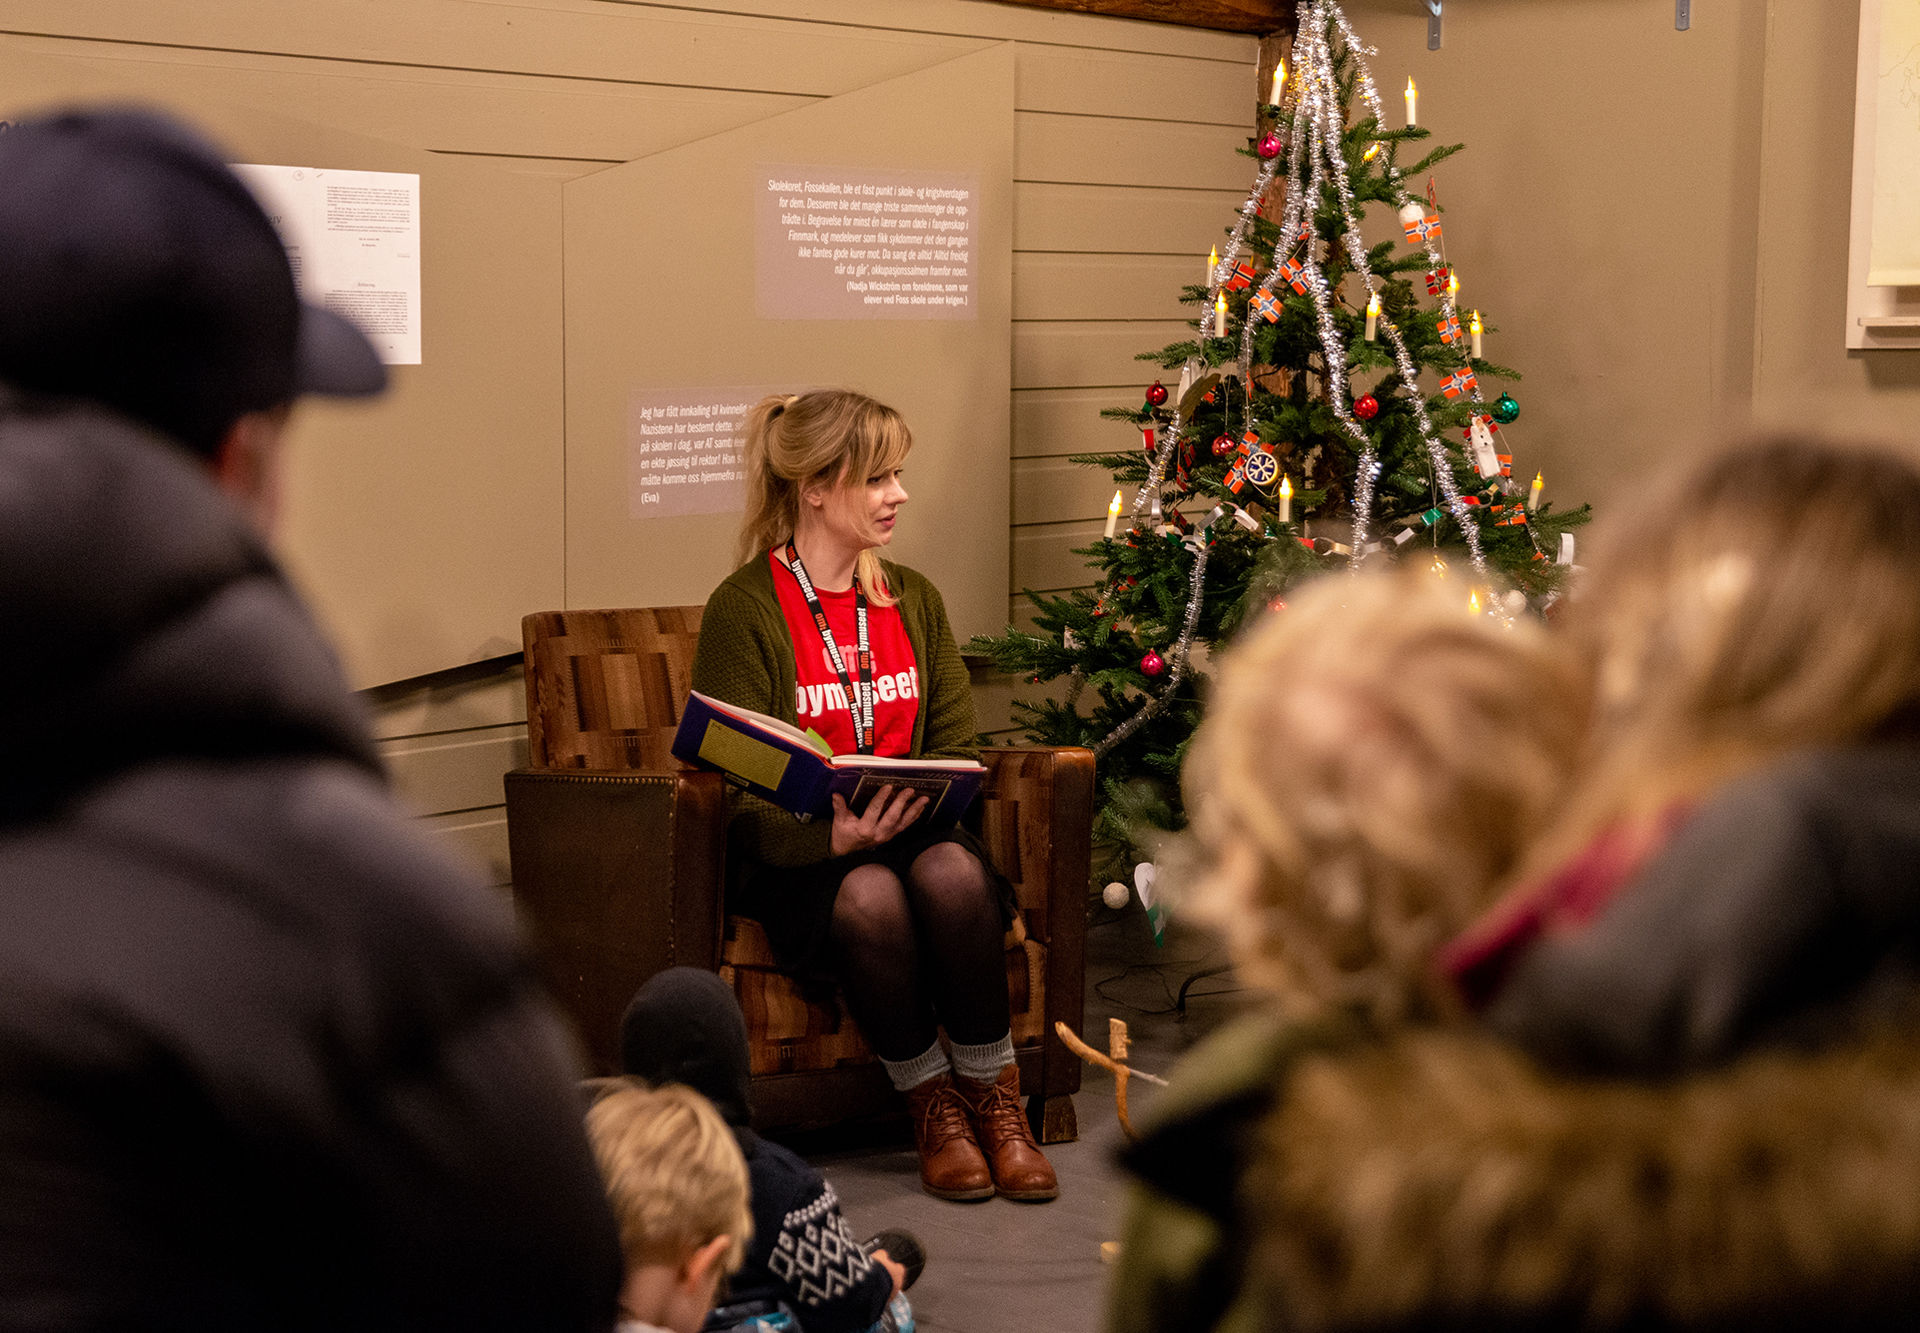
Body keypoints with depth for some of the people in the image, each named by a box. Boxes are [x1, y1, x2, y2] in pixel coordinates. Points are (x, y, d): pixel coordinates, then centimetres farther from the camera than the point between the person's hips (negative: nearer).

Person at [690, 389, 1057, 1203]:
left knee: (952, 871, -31)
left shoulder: (912, 599, 12)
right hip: (797, 857, -4)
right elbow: (738, 793, -12)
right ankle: (931, 1105, -16)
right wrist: (837, 835, -30)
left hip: (913, 829, 4)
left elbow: (954, 744, 11)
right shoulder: (744, 609, -6)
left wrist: (923, 802, -13)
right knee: (870, 895, -36)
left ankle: (995, 1102, -17)